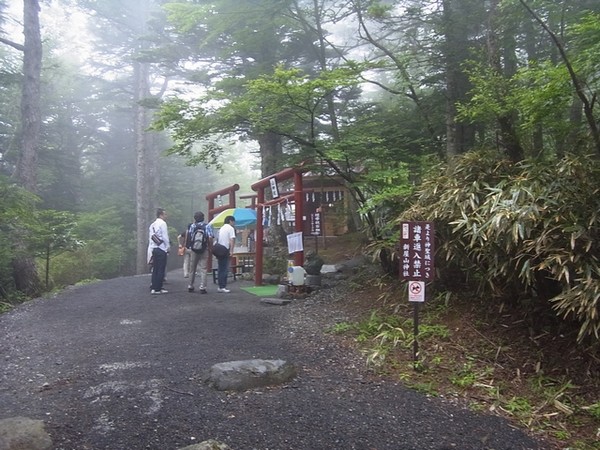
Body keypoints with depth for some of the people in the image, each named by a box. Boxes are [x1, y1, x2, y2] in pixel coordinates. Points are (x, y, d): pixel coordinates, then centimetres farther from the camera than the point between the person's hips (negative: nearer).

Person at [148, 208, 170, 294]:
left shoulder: (152, 224, 15)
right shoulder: (162, 223, -8)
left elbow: (150, 238, 14)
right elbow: (165, 237, -13)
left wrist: (151, 250, 16)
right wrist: (168, 247, -3)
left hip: (154, 249, 8)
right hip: (162, 249, -8)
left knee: (155, 269, 11)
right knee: (161, 269, -3)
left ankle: (153, 288, 13)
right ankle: (158, 288, -3)